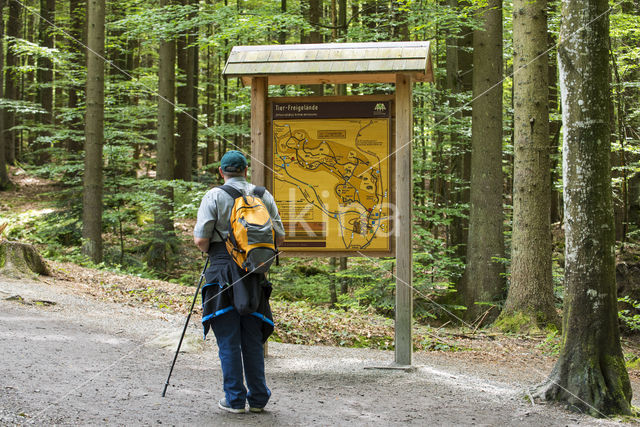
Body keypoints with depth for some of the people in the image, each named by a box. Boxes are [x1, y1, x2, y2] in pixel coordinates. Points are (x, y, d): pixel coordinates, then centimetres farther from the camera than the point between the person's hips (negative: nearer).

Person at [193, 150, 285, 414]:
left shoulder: (215, 196, -3)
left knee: (228, 340, 2)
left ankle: (234, 399, 4)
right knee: (253, 339, 11)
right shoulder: (264, 196, 8)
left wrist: (208, 250, 14)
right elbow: (279, 238, 8)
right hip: (254, 274, 3)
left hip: (223, 270, -3)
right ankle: (258, 398, 14)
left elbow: (200, 239, -8)